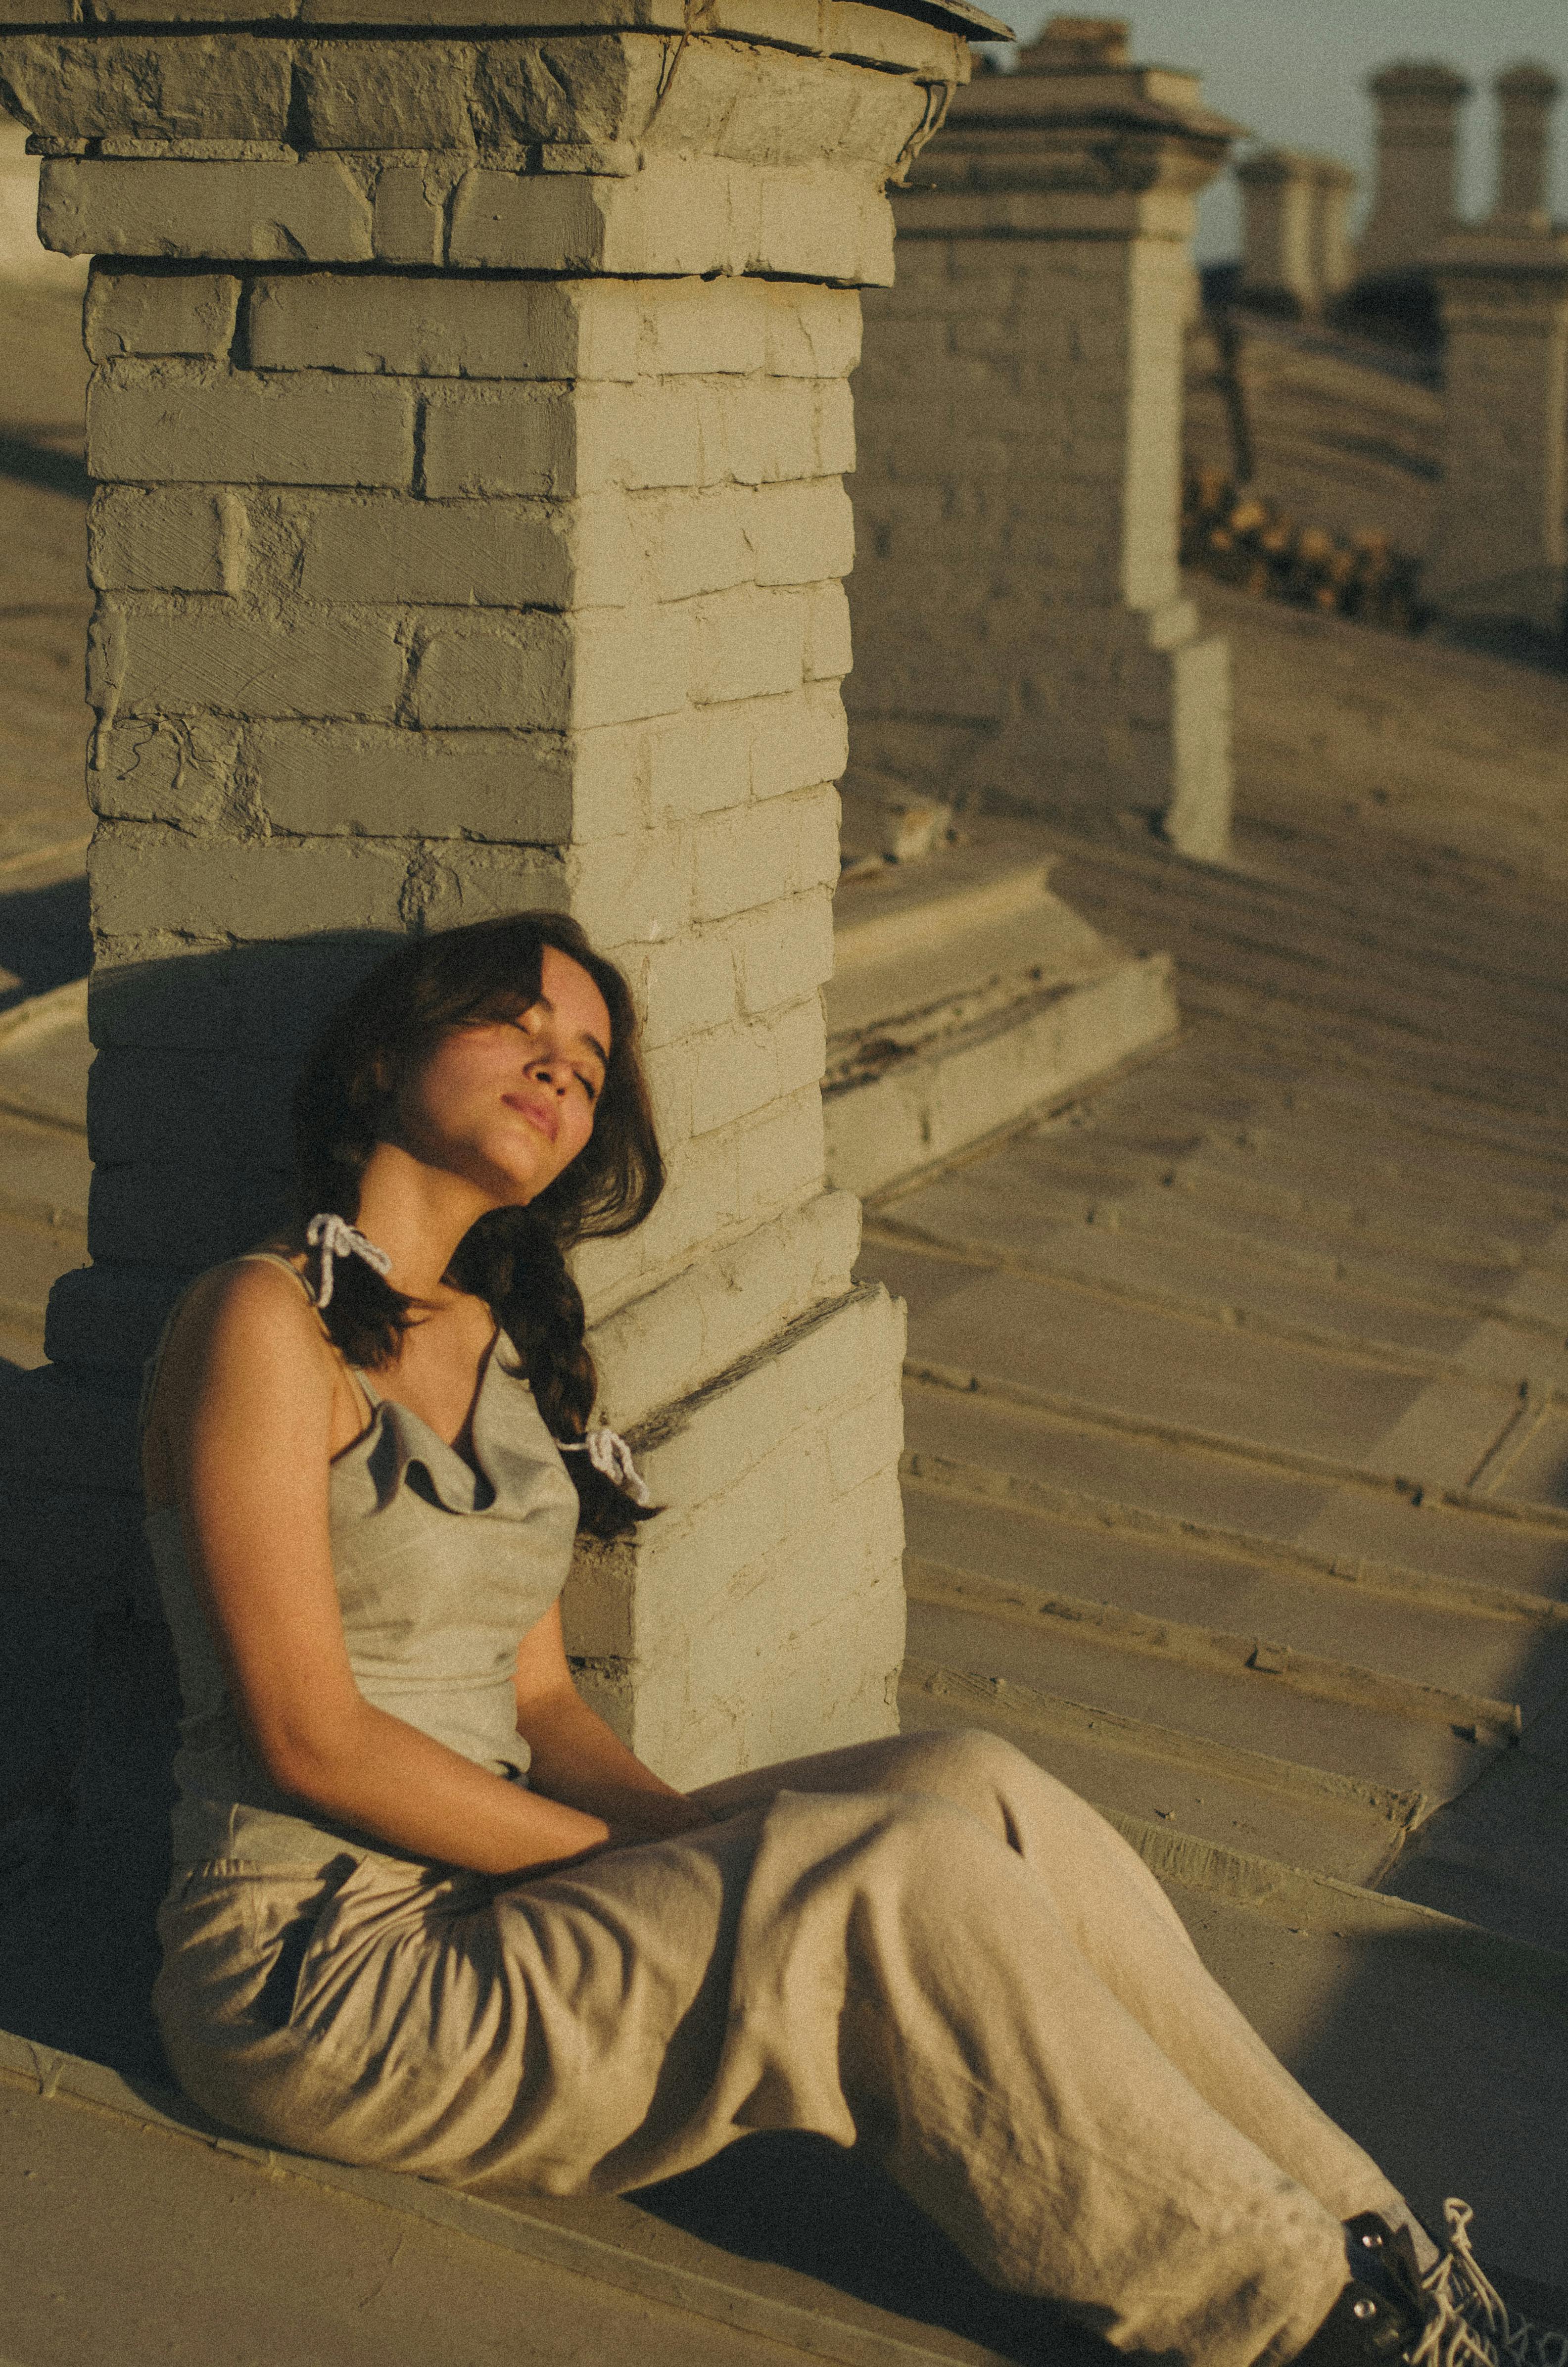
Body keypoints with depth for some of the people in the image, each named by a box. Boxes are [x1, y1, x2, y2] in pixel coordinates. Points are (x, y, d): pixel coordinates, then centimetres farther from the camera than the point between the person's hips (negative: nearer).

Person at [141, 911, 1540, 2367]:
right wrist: (646, 1863, -14)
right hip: (319, 1977, -8)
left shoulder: (500, 1346, 15)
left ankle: (1368, 2241, -10)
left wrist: (692, 1844, -7)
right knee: (901, 1882, -23)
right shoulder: (268, 1322, -11)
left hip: (476, 1903, 8)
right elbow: (311, 1735, -16)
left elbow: (538, 1702, 12)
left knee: (971, 1791, -13)